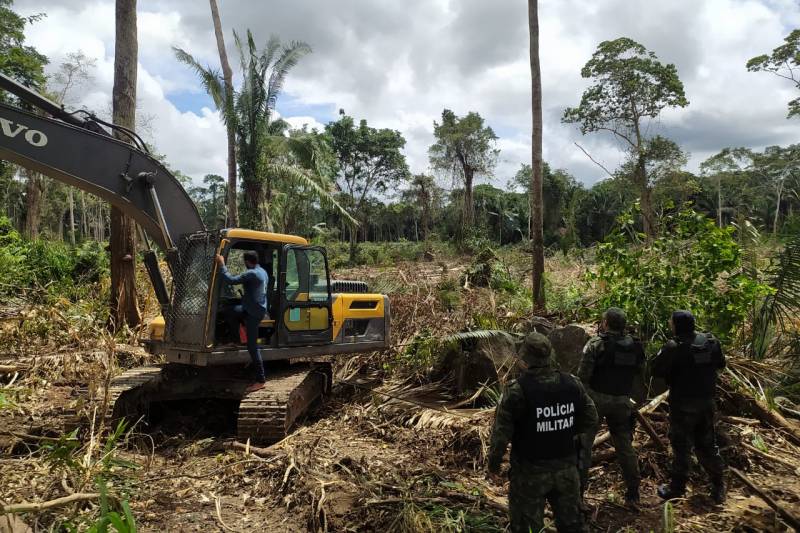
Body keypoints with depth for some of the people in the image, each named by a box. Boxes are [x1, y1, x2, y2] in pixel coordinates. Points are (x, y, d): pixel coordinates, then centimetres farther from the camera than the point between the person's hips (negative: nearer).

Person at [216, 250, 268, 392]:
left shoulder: (251, 274, -19)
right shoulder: (263, 272, 11)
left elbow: (231, 280, -25)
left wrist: (221, 264, -16)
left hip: (253, 312, -10)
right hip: (258, 308, 10)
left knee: (252, 346, -6)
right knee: (231, 312, 25)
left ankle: (260, 380, -3)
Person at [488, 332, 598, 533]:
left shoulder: (517, 390, -21)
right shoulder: (573, 384, -6)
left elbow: (501, 432, -17)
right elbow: (591, 419, 6)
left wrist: (494, 462, -2)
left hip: (530, 471, -4)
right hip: (566, 468, 4)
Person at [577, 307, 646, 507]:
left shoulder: (596, 343, -11)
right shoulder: (635, 346, 4)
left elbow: (582, 376, -14)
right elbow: (640, 378, 10)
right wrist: (639, 400, 21)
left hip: (596, 399, -5)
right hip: (622, 402, 5)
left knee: (583, 443, 3)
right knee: (625, 446, 16)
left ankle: (578, 489, 4)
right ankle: (633, 494, 23)